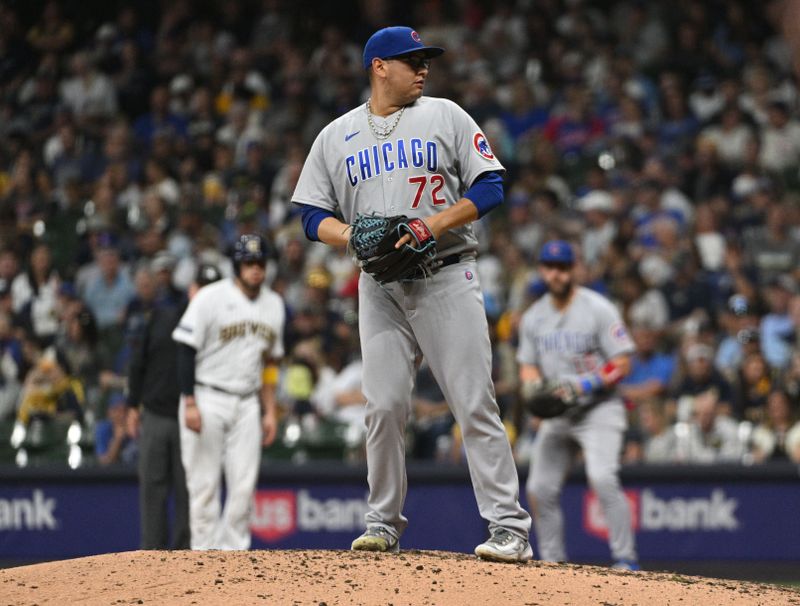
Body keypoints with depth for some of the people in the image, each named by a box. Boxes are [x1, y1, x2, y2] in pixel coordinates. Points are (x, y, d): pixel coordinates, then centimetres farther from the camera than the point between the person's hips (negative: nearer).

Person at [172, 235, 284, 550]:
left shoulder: (274, 305, 10)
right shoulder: (210, 298, -8)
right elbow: (186, 350, -9)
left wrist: (270, 411, 12)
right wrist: (190, 403, -16)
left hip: (247, 404, 5)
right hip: (207, 400, -5)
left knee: (244, 484, 0)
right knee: (204, 482, -4)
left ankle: (234, 551, 6)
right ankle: (204, 551, 0)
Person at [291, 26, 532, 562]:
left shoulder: (445, 117, 7)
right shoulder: (336, 137, 12)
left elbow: (490, 187, 1)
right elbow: (313, 215, 10)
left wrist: (437, 223, -14)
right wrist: (352, 236, -10)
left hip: (447, 279, -2)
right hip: (380, 288, 2)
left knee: (475, 404, -8)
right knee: (385, 406, -3)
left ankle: (510, 527, -10)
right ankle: (384, 524, 11)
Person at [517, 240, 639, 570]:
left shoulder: (598, 308, -8)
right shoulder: (533, 317, 9)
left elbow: (622, 364, -11)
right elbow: (528, 366, 16)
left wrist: (582, 385, -22)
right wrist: (534, 387, -8)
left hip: (598, 409, -6)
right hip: (556, 415, 6)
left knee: (603, 478, -24)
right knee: (540, 489, 1)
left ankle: (626, 558, -21)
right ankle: (552, 560, 16)